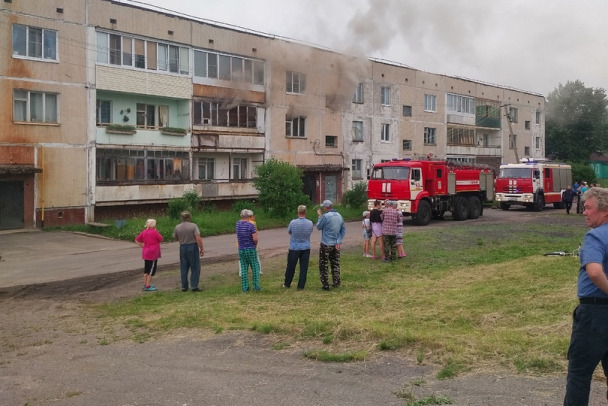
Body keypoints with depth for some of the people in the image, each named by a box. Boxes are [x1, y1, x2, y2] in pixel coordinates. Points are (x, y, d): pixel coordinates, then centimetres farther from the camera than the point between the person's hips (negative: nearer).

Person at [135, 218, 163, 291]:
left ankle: (145, 284, 24)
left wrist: (142, 246, 10)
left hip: (145, 253, 8)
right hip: (153, 253, -8)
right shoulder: (154, 232, -15)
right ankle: (148, 286, -2)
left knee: (146, 269, 17)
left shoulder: (144, 232, 6)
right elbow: (161, 239, -2)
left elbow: (137, 240, 11)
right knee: (152, 270, -2)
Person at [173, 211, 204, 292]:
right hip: (193, 247, -4)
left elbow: (176, 239, 12)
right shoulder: (193, 226, -11)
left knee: (183, 268, 12)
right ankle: (194, 286, 1)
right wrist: (201, 249, -10)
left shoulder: (177, 227, 1)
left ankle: (184, 286, 13)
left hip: (182, 248, 4)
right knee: (195, 268, 4)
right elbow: (198, 239, -17)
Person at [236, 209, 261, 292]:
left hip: (241, 250, 5)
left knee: (244, 269, 8)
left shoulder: (238, 224, 2)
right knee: (255, 268, 6)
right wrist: (255, 244, 3)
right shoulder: (251, 225, -14)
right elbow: (255, 239, -18)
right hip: (251, 249, -5)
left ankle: (245, 287, 8)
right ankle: (256, 286, 6)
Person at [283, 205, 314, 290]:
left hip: (294, 248, -1)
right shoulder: (310, 223, -7)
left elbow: (288, 232, 3)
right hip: (306, 248, 1)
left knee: (291, 267, 12)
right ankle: (301, 286, 9)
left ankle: (287, 284, 26)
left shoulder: (293, 222, -15)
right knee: (303, 267, 7)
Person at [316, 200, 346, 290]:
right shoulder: (339, 216, 5)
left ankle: (325, 285, 2)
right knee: (335, 264, 17)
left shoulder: (325, 216, -17)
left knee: (323, 265, 3)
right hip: (336, 245, 6)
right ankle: (336, 283, 22)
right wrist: (339, 241, 5)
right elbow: (343, 230, 7)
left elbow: (319, 227, -4)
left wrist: (319, 216, 6)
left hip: (326, 245, -6)